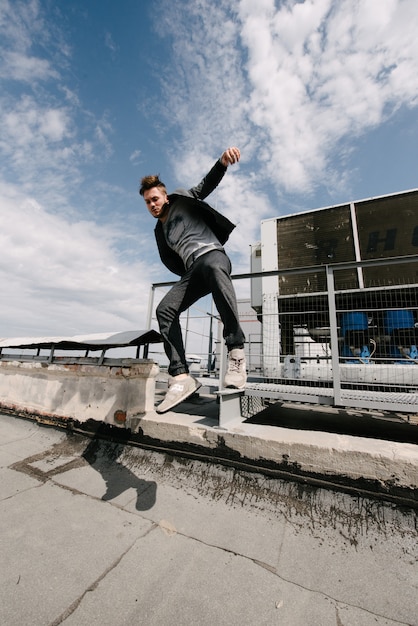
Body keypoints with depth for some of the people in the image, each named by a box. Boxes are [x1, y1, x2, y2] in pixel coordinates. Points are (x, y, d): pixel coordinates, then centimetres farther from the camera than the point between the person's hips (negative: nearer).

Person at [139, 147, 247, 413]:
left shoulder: (182, 200, 18)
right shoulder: (160, 231, 29)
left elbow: (207, 184, 5)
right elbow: (170, 260, 28)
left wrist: (223, 161, -15)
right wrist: (189, 276, 12)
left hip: (212, 253, -5)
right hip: (193, 271, 5)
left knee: (213, 268, -41)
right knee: (165, 309, -16)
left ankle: (236, 352, -45)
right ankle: (180, 377, -22)